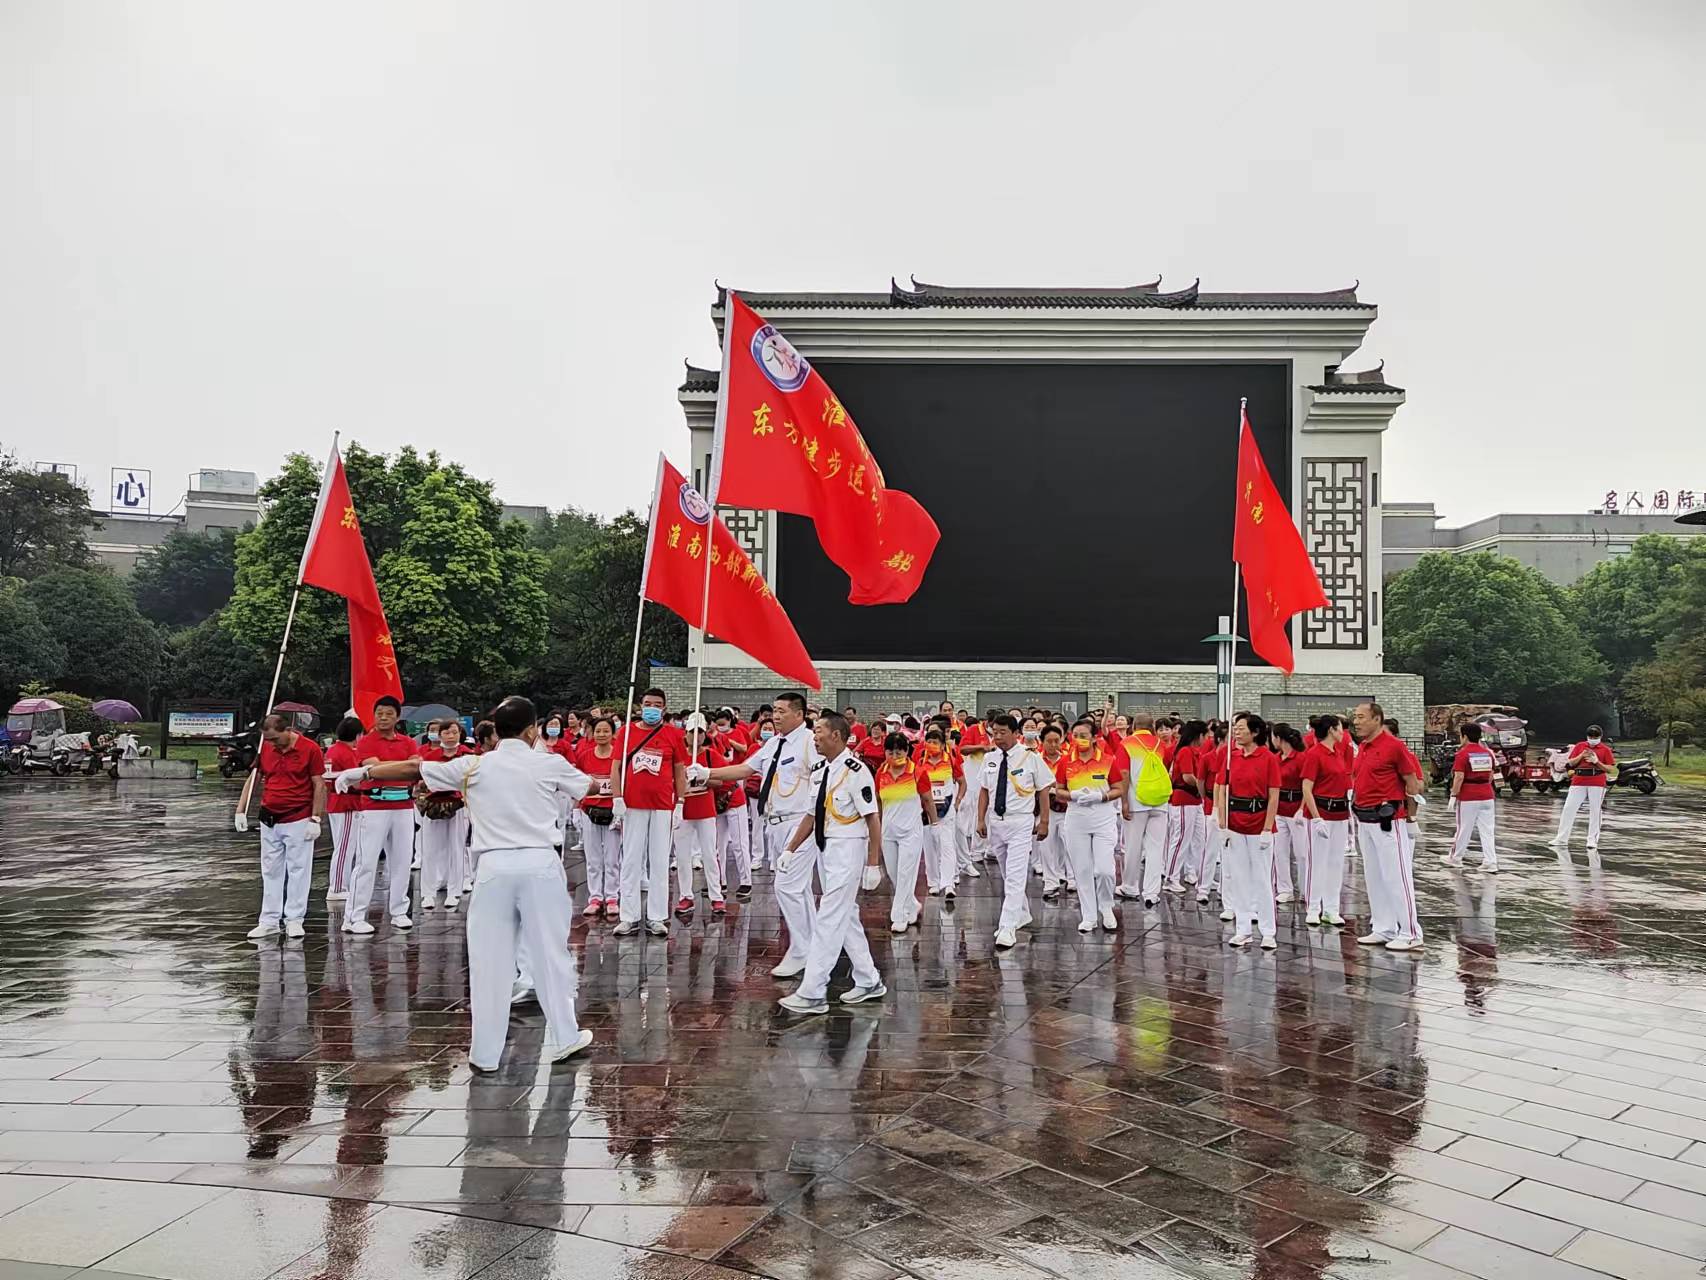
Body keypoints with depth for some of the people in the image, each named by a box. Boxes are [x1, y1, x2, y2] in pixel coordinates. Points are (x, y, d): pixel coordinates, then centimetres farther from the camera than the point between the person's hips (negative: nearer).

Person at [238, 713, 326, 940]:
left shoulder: (310, 748, -10)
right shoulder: (265, 748, 4)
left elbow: (319, 786, -8)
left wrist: (315, 819, -11)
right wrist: (241, 811, 7)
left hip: (298, 821, -5)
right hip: (269, 820, 5)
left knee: (298, 870, 1)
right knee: (270, 872, 10)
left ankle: (294, 919, 9)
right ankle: (269, 921, 16)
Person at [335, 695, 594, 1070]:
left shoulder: (473, 766, 5)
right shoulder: (550, 764, 3)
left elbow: (412, 768, 11)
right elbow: (589, 785, 20)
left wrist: (362, 772, 24)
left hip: (494, 868, 1)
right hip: (540, 866, -1)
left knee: (489, 961, 8)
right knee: (551, 954, 10)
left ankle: (485, 1053, 14)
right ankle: (564, 1038, 20)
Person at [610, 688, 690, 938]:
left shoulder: (673, 734, 3)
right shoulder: (627, 731, 5)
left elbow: (680, 772, 7)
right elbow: (616, 768, 6)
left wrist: (680, 804, 1)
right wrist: (617, 799, -5)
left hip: (663, 807, -1)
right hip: (632, 806, 1)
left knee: (659, 863, 4)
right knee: (631, 862, 4)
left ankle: (657, 918, 11)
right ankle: (630, 917, 11)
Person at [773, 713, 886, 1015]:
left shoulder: (855, 771, -17)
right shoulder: (818, 770, 7)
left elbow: (872, 819, -16)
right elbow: (812, 815, 15)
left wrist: (873, 863, -16)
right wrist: (790, 850, 12)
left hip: (848, 849, -9)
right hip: (824, 847, 9)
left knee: (830, 919, -7)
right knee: (847, 917, 16)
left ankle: (812, 993, 0)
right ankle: (868, 981, 30)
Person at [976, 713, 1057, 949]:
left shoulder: (1030, 757, -8)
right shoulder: (990, 758, 5)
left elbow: (1044, 789, -3)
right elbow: (984, 790, 11)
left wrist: (1044, 821, -4)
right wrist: (981, 819, 5)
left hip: (1021, 823, -5)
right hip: (996, 821, 5)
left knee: (1016, 876, -11)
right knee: (1006, 875, 17)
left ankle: (1008, 927, -12)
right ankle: (1021, 915, 34)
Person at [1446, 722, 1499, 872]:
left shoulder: (1462, 754, -12)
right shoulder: (1487, 753, 7)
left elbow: (1459, 777, -16)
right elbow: (1491, 776, 13)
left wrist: (1453, 796, -9)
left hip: (1468, 798, -5)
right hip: (1487, 796, 5)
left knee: (1463, 829, 7)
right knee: (1487, 830, 6)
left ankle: (1455, 858, 21)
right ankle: (1490, 863, 4)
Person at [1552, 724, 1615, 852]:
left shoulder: (1605, 749, 4)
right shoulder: (1579, 746, 10)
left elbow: (1609, 768, 0)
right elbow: (1570, 763, 7)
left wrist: (1596, 761, -14)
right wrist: (1581, 756, -9)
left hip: (1597, 783, -2)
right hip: (1578, 782, 2)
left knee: (1595, 811, 2)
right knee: (1569, 808, -1)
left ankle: (1592, 840, 11)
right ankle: (1562, 839, 4)